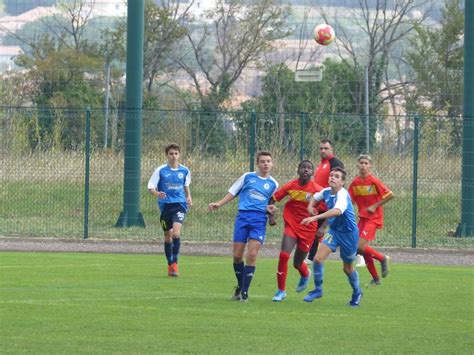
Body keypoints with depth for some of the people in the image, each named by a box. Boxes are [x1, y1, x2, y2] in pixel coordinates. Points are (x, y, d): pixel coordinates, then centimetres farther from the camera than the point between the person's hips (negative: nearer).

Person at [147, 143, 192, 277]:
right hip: (165, 205, 0)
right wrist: (157, 193, -23)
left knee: (176, 233, -20)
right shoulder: (161, 170, -3)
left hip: (180, 204, 0)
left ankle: (174, 263, -11)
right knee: (168, 236, 9)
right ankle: (170, 265, 24)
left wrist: (189, 197, 5)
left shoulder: (184, 170, 4)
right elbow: (151, 187, -2)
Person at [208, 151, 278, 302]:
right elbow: (233, 192, 13)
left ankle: (244, 291, -6)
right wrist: (219, 204, 2)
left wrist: (270, 209, -2)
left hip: (259, 220, 0)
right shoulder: (248, 177, 9)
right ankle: (240, 285, 23)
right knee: (237, 255, 0)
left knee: (252, 255, -13)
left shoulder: (273, 184, 11)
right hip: (243, 216, 0)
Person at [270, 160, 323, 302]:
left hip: (308, 229, -1)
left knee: (297, 263, 6)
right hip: (291, 225, 1)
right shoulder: (290, 186, -6)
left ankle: (305, 275, 46)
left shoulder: (318, 190, -12)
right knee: (284, 255, -17)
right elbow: (273, 199, 7)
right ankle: (281, 290, -2)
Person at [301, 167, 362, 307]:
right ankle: (318, 290, 6)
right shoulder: (326, 191, -3)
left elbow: (338, 210, -49)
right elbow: (316, 196, 23)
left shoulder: (342, 195, -27)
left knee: (348, 268, 11)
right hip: (334, 231, 6)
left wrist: (316, 217, -57)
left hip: (348, 233, -6)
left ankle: (357, 293, 37)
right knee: (318, 258, -11)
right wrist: (310, 206, 0)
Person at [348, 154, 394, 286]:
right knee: (364, 251, 4)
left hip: (373, 218, -6)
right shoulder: (355, 183, 4)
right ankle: (375, 278, 17)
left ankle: (382, 258, 5)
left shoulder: (374, 181, -12)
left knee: (360, 247, -19)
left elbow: (390, 195, -12)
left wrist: (375, 206, -15)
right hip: (362, 218, 6)